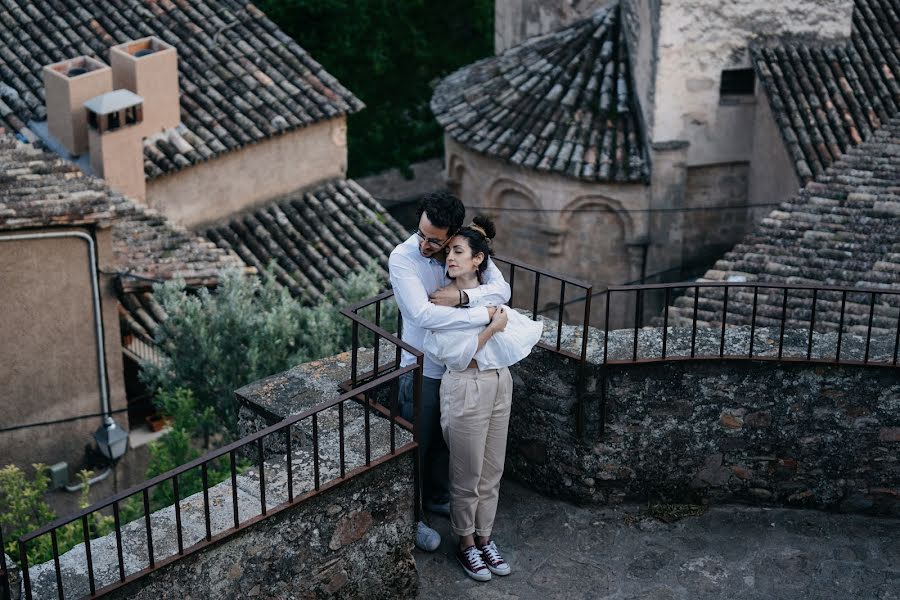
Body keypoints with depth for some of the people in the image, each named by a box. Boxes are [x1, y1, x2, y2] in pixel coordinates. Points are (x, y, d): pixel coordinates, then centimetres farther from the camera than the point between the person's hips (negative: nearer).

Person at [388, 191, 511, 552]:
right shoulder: (403, 258, -24)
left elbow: (502, 290, -19)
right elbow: (423, 314, -35)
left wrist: (461, 297, -36)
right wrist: (482, 314, -32)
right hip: (423, 369, -5)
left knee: (447, 438, 23)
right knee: (417, 444, 8)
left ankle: (438, 496, 46)